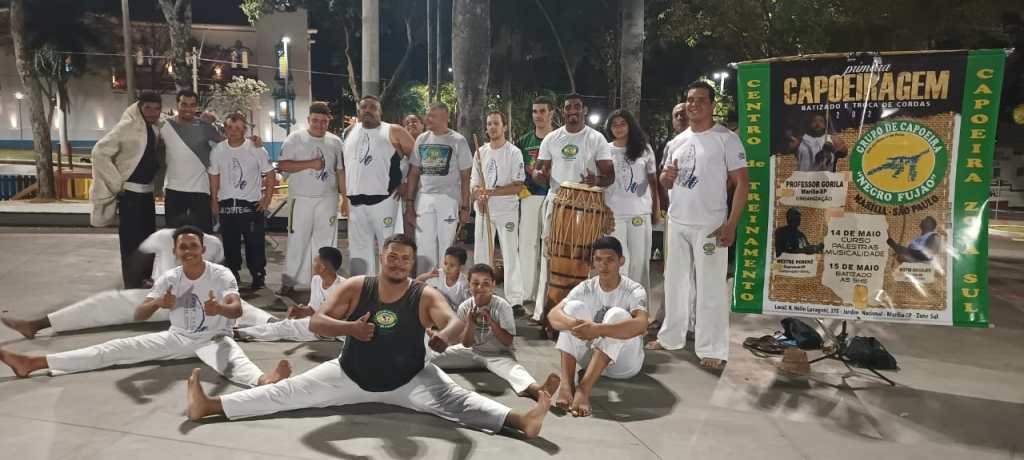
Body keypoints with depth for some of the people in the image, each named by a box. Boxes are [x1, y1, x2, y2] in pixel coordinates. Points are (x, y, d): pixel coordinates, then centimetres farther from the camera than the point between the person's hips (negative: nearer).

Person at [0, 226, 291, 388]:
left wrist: (219, 309, -54)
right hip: (177, 337, 5)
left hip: (213, 338, -5)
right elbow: (138, 315, -11)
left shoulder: (221, 275, -16)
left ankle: (263, 381, -73)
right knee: (118, 348, -4)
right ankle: (34, 363, -7)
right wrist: (158, 303, -34)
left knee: (232, 358, -40)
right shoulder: (168, 279, -4)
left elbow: (237, 309, -30)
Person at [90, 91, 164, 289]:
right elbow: (100, 151, -16)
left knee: (149, 237, 16)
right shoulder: (127, 126, -14)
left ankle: (147, 279, 29)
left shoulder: (156, 128, 6)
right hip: (130, 192, -7)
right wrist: (117, 183, -16)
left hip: (147, 191, 7)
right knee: (131, 241, -4)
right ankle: (133, 287, 3)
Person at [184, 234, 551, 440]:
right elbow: (315, 323, -16)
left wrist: (444, 337, -55)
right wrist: (350, 328, -37)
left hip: (410, 380, -2)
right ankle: (209, 406, -1)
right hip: (351, 375, 3)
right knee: (287, 393, -1)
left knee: (455, 401, -24)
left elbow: (457, 323, -30)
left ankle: (521, 421, -36)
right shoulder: (355, 288, -11)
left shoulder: (426, 296, -15)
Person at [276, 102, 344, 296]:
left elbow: (340, 171, 12)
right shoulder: (295, 139, -2)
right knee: (297, 241, 0)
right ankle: (288, 282, 8)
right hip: (301, 199, -3)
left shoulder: (335, 142, 8)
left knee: (326, 241, 7)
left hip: (327, 199, 3)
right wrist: (310, 164, -16)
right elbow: (282, 165, -8)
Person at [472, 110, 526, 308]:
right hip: (483, 210, 5)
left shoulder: (513, 152, -4)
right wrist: (478, 196, -10)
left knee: (510, 254, -6)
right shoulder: (481, 152, 11)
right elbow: (474, 182, 12)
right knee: (481, 254, 8)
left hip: (507, 210, -5)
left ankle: (515, 300, -5)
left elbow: (518, 186, -10)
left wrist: (492, 192, -20)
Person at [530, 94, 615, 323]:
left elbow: (609, 175, -2)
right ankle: (543, 310, 8)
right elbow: (539, 170, 11)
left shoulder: (596, 139, 1)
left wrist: (597, 181, -26)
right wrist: (540, 174, -15)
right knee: (549, 256, 1)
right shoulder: (551, 139, 8)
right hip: (555, 202, 2)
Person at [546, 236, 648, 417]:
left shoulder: (634, 290, -15)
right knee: (574, 306, -20)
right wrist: (572, 323, -43)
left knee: (617, 314, -31)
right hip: (592, 358, 3)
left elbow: (641, 325, -36)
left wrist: (598, 329, -49)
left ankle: (584, 389, -43)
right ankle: (567, 383, -34)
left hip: (624, 362, -3)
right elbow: (553, 315, -19)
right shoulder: (586, 288, -5)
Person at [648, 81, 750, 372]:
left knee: (710, 289, -2)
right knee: (676, 282, 15)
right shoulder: (677, 142, 11)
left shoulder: (726, 139, -7)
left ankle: (713, 351, 7)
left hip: (710, 226, -6)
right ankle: (670, 338, 28)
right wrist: (666, 177, -6)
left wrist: (731, 225, -17)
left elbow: (742, 182, -10)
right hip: (676, 223, 6)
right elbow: (665, 182, 21)